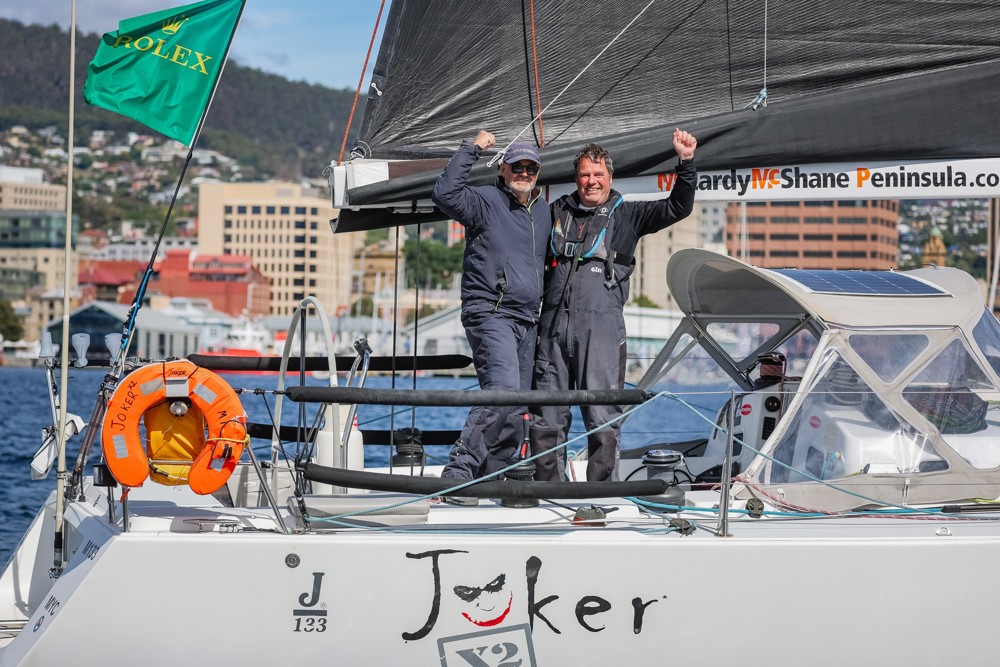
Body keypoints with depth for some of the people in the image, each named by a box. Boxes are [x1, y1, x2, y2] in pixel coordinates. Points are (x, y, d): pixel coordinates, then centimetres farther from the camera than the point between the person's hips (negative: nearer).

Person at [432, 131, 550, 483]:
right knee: (503, 392, -25)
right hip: (491, 313, -8)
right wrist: (472, 149, -18)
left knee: (516, 407, 6)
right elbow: (445, 194, -22)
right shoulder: (485, 201, -3)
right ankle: (459, 469, -24)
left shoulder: (544, 211, 18)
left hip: (527, 320, 8)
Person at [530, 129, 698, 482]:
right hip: (553, 323, 3)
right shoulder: (557, 212, 18)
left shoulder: (626, 215, 12)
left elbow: (677, 208, 2)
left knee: (603, 419, -6)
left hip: (602, 324, -3)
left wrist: (686, 162, -8)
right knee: (547, 416, 3)